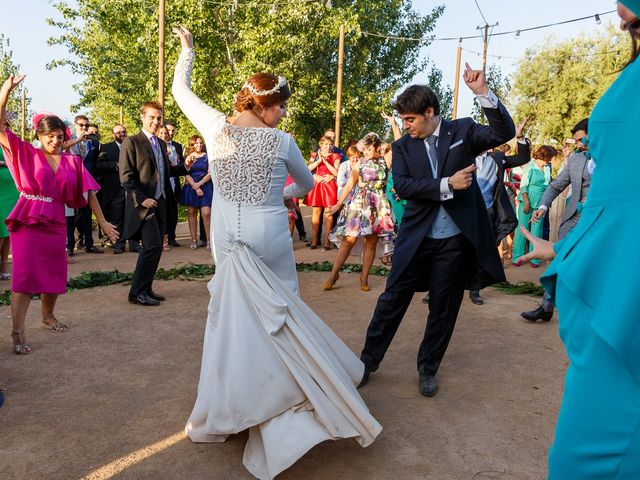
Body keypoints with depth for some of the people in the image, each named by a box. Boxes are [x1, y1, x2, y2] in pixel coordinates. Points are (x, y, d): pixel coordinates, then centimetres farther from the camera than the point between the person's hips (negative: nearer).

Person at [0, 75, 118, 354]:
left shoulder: (72, 162, 4)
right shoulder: (27, 154, 0)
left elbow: (89, 192, 7)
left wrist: (102, 222, 6)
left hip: (55, 223, 3)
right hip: (27, 220, -3)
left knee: (54, 274, 12)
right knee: (25, 274, -8)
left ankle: (48, 316, 37)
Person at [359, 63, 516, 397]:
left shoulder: (462, 131, 2)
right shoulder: (402, 146, 3)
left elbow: (504, 132, -8)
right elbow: (401, 186, -10)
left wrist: (483, 93, -18)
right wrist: (447, 184, -18)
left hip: (455, 239, 0)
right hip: (416, 237, 1)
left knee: (443, 308, 10)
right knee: (392, 300, 6)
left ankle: (428, 368, 29)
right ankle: (369, 359, 23)